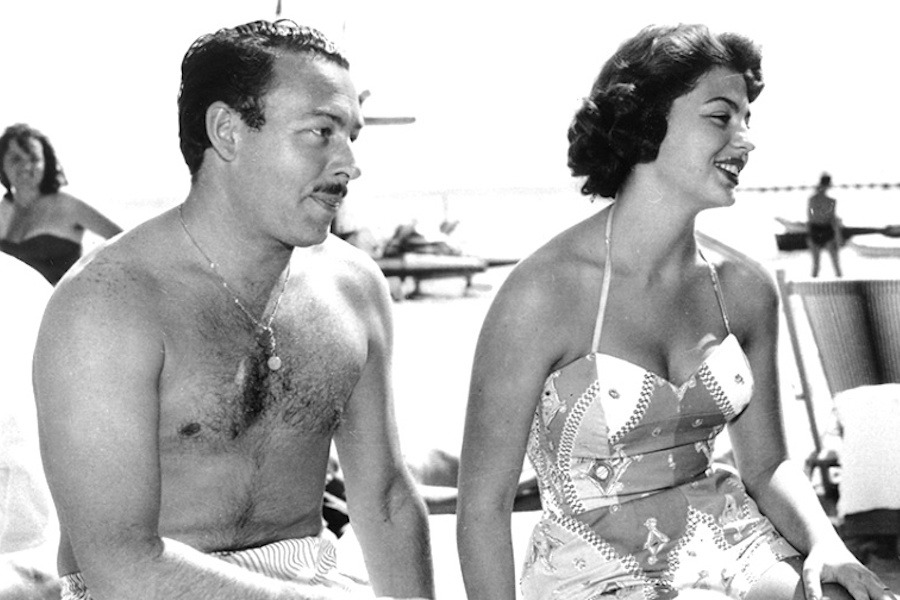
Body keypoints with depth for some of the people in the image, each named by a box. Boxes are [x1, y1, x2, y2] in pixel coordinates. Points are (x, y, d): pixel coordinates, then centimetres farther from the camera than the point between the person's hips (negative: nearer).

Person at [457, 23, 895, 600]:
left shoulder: (744, 290, 0)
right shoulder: (545, 292, -17)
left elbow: (767, 465, 12)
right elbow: (483, 505, -12)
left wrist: (824, 545, -6)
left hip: (729, 548, 5)